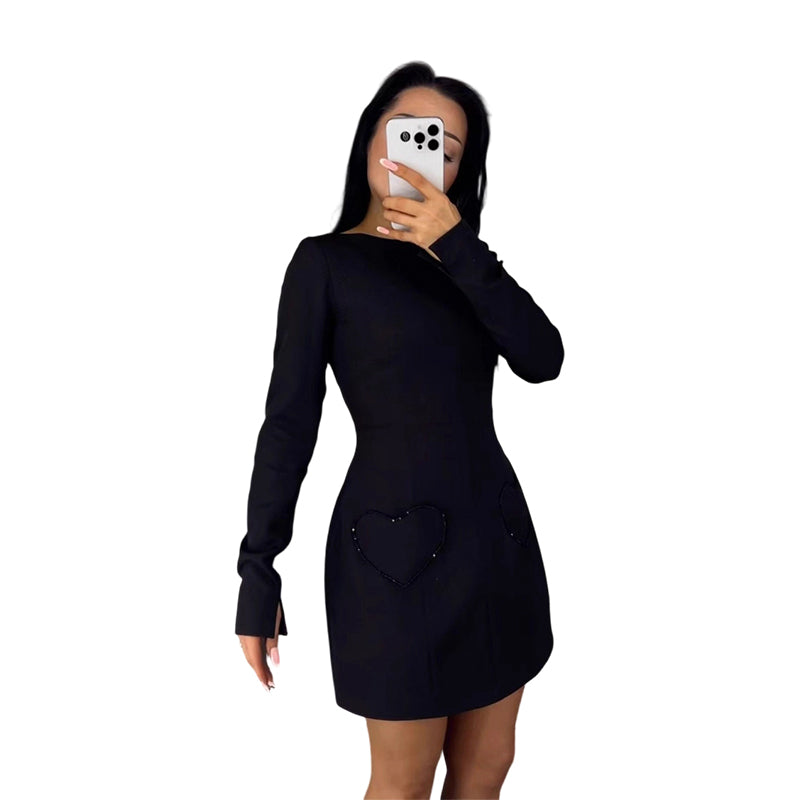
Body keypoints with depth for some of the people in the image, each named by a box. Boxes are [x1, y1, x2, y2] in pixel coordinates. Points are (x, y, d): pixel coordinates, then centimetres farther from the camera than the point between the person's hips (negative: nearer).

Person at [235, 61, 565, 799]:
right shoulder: (326, 262, -3)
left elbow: (543, 360, -5)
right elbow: (289, 422, -7)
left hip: (496, 536, 6)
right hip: (399, 547, -6)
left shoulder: (462, 260, 12)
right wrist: (258, 574, -9)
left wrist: (457, 246, -14)